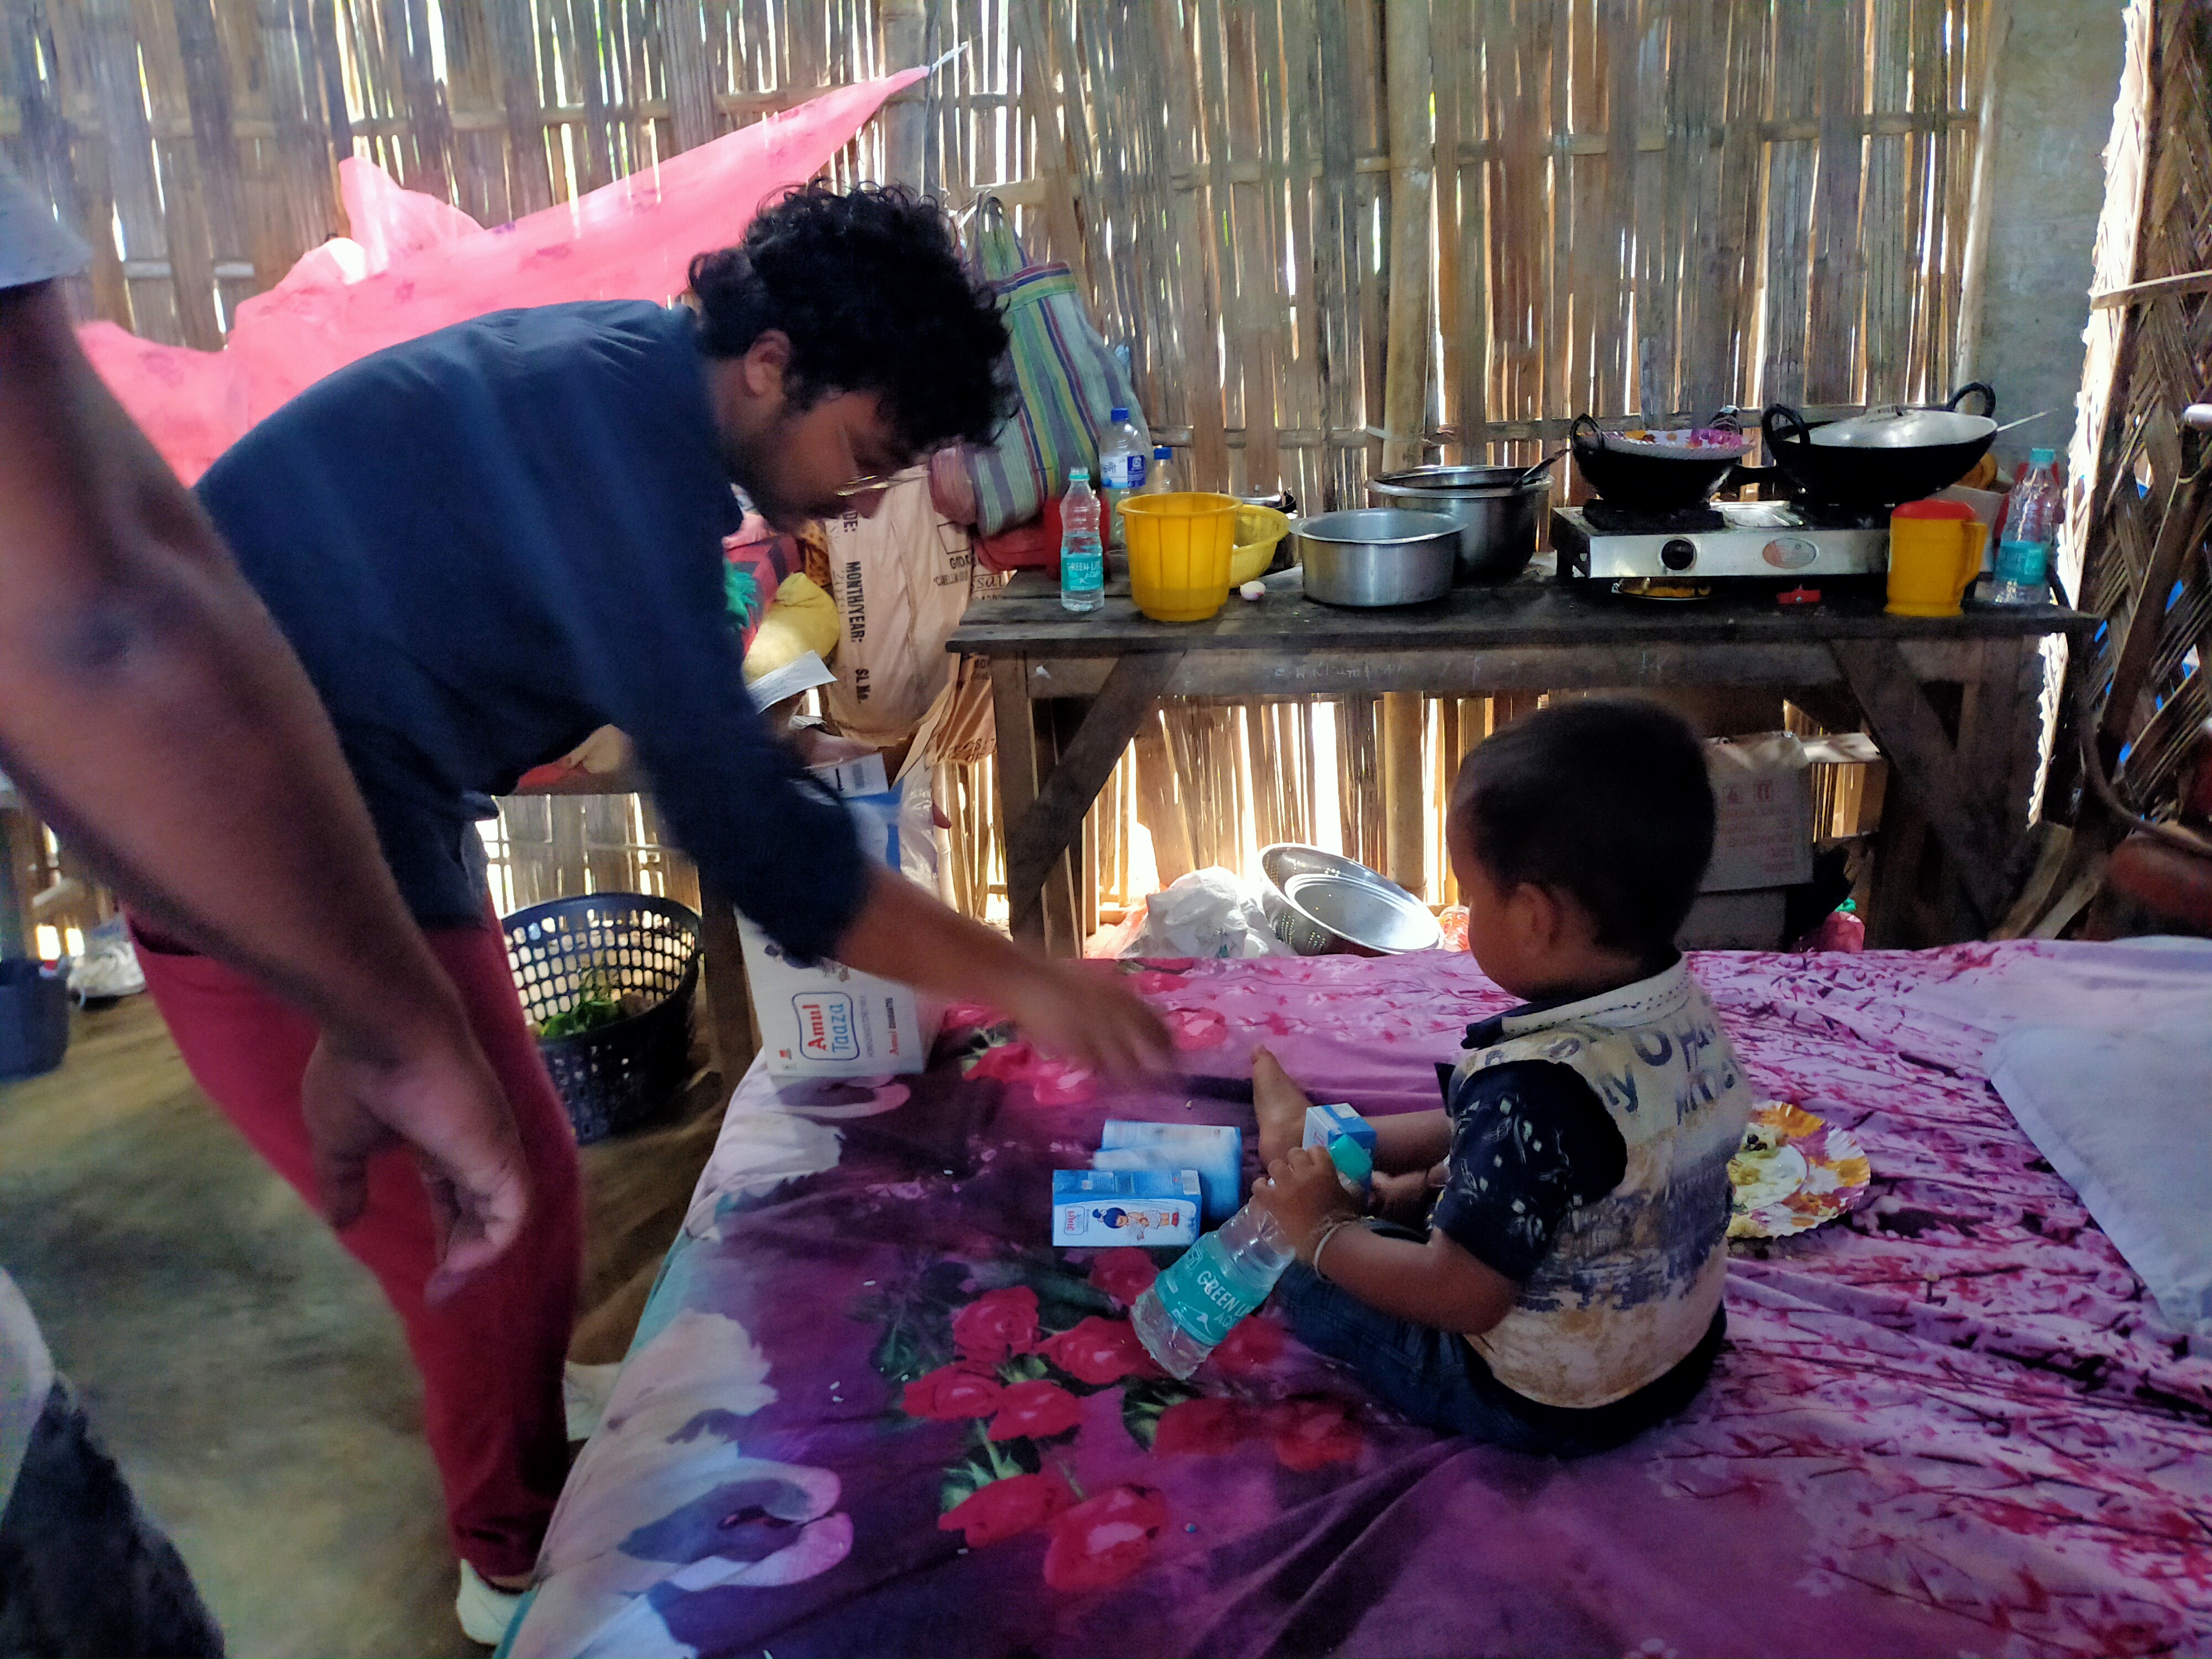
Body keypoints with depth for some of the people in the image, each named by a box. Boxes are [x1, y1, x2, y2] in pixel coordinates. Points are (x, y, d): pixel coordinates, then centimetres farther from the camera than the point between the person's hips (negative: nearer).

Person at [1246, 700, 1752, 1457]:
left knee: (1308, 1275, 4)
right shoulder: (1690, 1015, -10)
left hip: (1546, 1407, -8)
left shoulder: (1534, 1093, -37)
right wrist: (1440, 1171, 9)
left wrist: (1322, 1233, -15)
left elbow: (1462, 1299, -29)